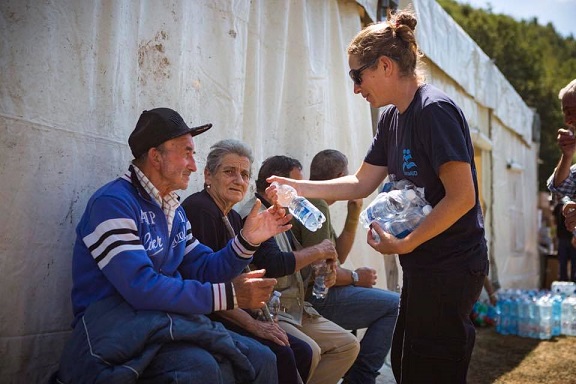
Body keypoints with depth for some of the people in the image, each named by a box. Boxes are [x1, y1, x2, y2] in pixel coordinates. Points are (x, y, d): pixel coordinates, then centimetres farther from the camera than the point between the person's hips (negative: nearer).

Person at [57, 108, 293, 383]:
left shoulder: (174, 211, 16)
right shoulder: (113, 203, -14)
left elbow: (203, 270, 15)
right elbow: (141, 287, -25)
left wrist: (248, 240, -2)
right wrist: (228, 295, -21)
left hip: (168, 324, 9)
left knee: (262, 360, -5)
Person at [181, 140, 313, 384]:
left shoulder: (233, 217, 16)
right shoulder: (200, 210, -14)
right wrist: (253, 325, -18)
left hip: (229, 315, 10)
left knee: (301, 352, -1)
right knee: (280, 354, -23)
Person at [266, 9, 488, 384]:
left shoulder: (434, 110, -17)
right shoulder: (392, 117, 10)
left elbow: (462, 198, -21)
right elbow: (360, 184, 15)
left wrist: (403, 244, -17)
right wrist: (298, 187, 6)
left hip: (450, 267, -9)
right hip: (424, 267, 9)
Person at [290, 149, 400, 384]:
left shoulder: (311, 202, 17)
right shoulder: (317, 206, -15)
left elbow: (338, 255, 20)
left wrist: (353, 215, 11)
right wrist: (355, 277, -7)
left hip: (315, 292, 11)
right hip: (315, 298, -11)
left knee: (390, 301, 22)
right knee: (394, 305, -11)